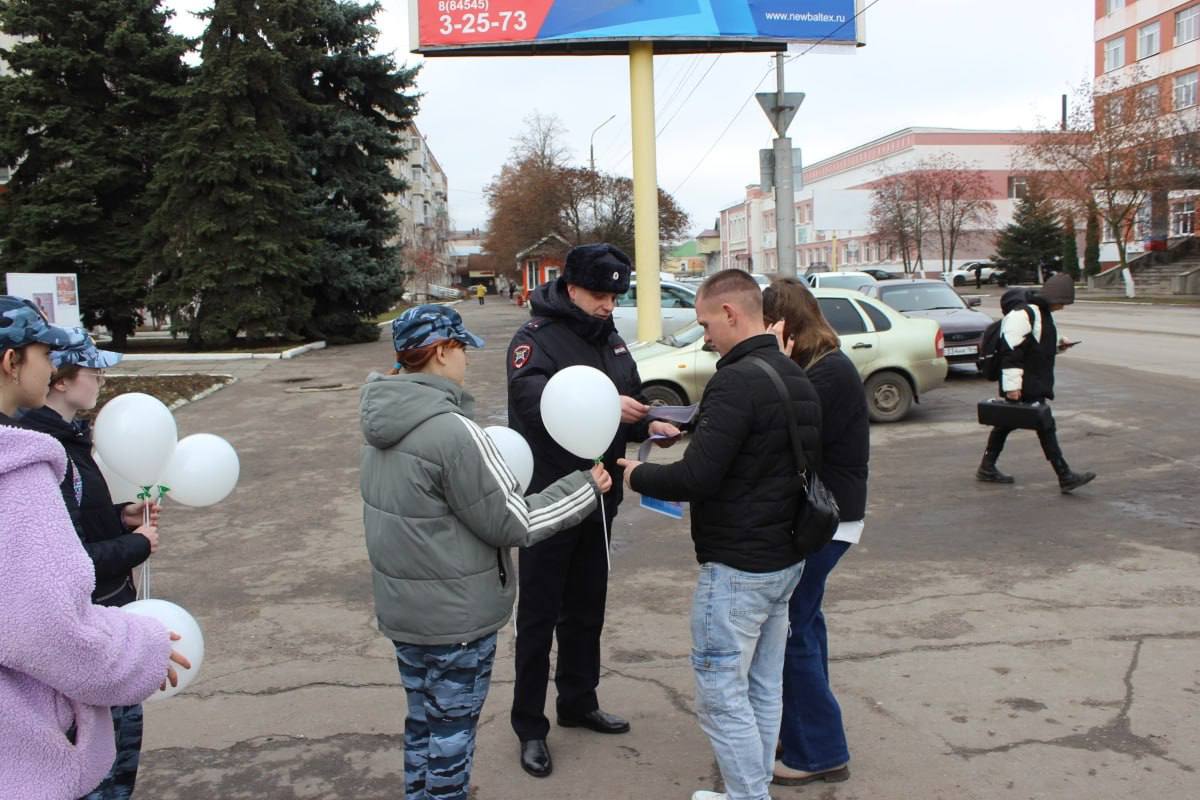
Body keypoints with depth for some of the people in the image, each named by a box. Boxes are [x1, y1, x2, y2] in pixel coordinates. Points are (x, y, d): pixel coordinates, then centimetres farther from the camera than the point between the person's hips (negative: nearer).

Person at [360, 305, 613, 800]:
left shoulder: (384, 424, 1)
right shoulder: (451, 430, -25)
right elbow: (511, 523, -19)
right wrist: (585, 487, -9)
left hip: (401, 607, 8)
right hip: (454, 616, -8)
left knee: (422, 718, 24)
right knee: (451, 730, 10)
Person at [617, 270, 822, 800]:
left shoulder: (737, 381, -21)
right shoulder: (796, 378, 9)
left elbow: (697, 478, -26)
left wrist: (638, 475, -8)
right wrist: (694, 435, 13)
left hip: (736, 568, -10)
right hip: (785, 558, 10)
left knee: (721, 697, 2)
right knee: (763, 690, 18)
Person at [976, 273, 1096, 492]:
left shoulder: (1043, 311, 14)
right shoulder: (1022, 313, -20)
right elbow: (1010, 349, -24)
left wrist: (1057, 345, 9)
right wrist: (1012, 385, -26)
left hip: (1037, 382, 11)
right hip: (1025, 385, -10)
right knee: (1045, 425, -8)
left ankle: (987, 468, 23)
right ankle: (1065, 477, -4)